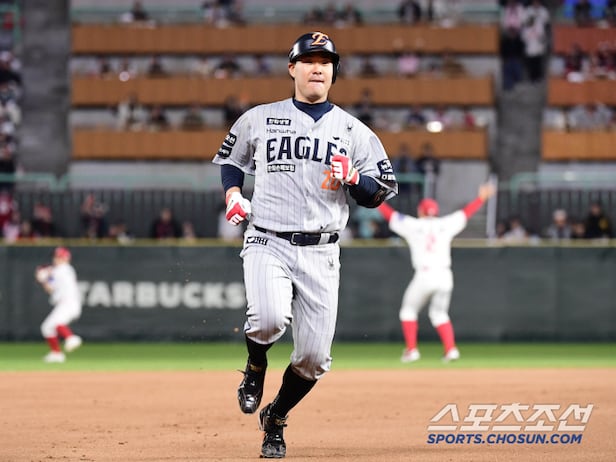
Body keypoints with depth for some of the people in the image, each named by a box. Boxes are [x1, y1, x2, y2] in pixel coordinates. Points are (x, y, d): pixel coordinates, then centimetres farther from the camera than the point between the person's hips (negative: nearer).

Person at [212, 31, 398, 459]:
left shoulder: (352, 130, 7)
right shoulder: (259, 119, 8)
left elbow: (382, 190, 7)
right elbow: (229, 158, 25)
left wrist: (352, 178, -14)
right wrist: (233, 194, 6)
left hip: (321, 253, 1)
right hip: (267, 244, -1)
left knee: (314, 357, -3)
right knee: (270, 318, -30)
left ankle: (275, 420, 25)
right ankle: (255, 370, 5)